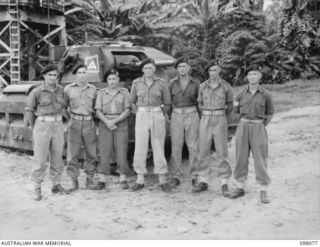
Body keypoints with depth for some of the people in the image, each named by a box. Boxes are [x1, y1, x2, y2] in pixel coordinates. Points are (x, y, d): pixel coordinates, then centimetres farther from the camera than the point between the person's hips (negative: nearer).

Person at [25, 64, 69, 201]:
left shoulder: (60, 90, 5)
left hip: (58, 127, 5)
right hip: (42, 126, -4)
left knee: (57, 157, 10)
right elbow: (29, 111, 0)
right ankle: (37, 189, 10)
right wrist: (34, 129, 5)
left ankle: (56, 185, 23)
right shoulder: (36, 92, -9)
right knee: (40, 159, -2)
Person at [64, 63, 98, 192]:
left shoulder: (92, 89, 10)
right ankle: (74, 181, 10)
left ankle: (90, 179, 17)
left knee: (91, 153, 4)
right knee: (73, 154, 0)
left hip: (89, 123, 2)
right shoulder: (68, 89, 5)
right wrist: (70, 116, 5)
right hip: (74, 123, -1)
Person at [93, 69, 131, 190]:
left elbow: (127, 111, -1)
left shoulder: (124, 92, 6)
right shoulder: (101, 93, 9)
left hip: (121, 123, -1)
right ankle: (102, 180, 2)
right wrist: (107, 122, -12)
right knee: (104, 151, -3)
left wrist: (114, 121, -12)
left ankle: (123, 179, 3)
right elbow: (98, 111, 4)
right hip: (105, 123, 1)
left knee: (122, 150, -4)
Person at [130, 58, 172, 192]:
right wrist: (138, 114, 6)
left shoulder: (161, 84, 0)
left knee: (159, 148, 2)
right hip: (141, 117, 1)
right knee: (140, 148, -1)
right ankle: (140, 180, 9)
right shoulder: (136, 83, 3)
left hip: (157, 117, -1)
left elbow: (167, 104, 8)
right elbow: (132, 101, 14)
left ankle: (163, 181, 10)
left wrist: (159, 116, 2)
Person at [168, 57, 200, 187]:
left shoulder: (195, 83, 4)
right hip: (176, 116, 1)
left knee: (193, 147, 1)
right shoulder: (172, 83, 5)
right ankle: (175, 175, 9)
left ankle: (195, 176, 11)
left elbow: (199, 102, 10)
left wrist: (200, 118, 5)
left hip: (192, 115, 0)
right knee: (176, 147, 0)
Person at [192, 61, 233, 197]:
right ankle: (203, 182, 13)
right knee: (203, 151, 4)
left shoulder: (226, 86, 0)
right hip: (205, 121, 2)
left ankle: (224, 184, 6)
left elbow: (230, 104, 13)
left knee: (222, 152, -2)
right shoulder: (203, 86, 6)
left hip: (220, 121, -2)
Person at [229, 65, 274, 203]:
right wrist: (236, 107, 0)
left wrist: (263, 126, 3)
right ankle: (240, 189, 19)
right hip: (243, 127, 3)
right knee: (241, 158, 6)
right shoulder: (241, 94, 4)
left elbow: (270, 112, 10)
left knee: (260, 160, -2)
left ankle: (263, 193, 7)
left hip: (258, 129, -2)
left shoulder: (266, 95, -3)